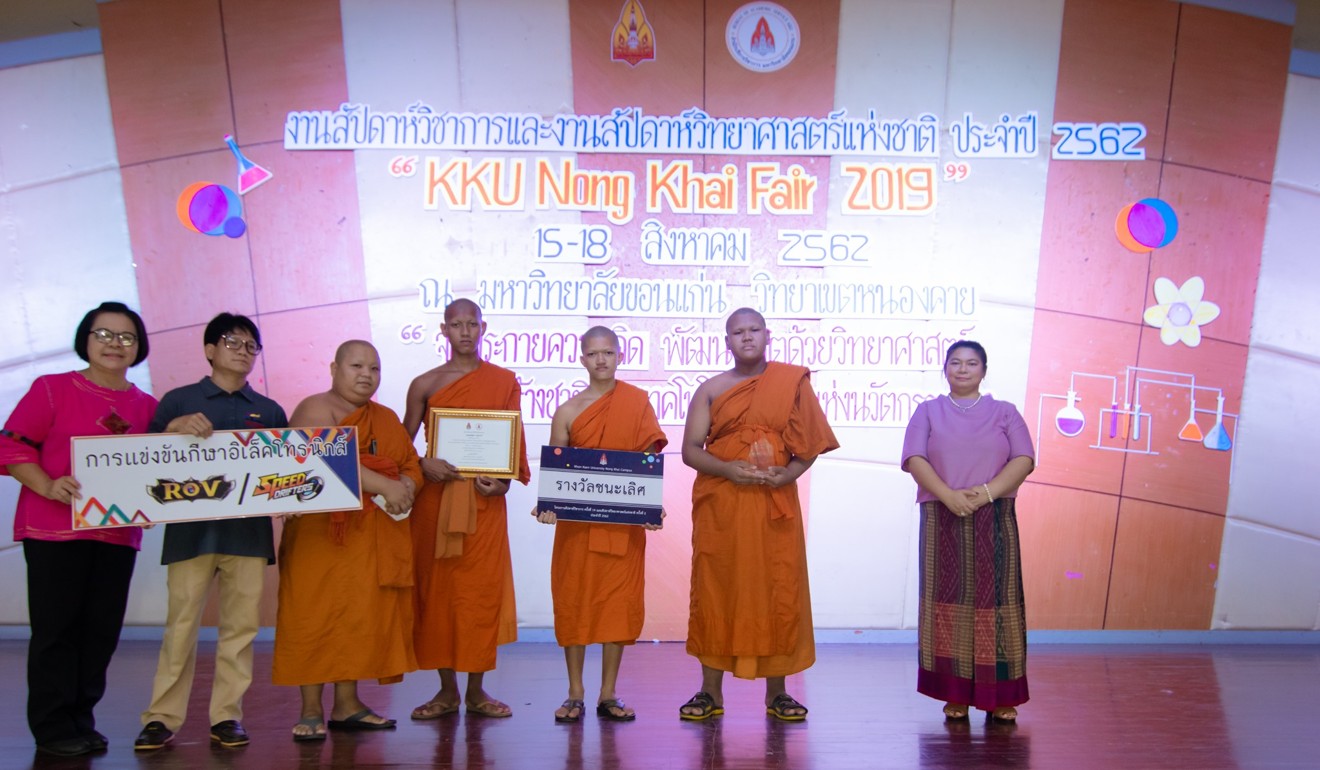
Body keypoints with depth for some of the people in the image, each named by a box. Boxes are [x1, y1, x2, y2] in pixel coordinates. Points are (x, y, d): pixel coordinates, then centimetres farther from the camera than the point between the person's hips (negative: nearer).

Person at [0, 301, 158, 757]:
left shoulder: (148, 407, 10)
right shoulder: (52, 389, 0)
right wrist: (48, 486, -18)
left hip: (118, 535, 4)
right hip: (54, 529, -4)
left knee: (102, 630, 7)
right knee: (56, 627, 0)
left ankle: (82, 720, 21)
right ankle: (52, 727, 12)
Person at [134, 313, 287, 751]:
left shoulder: (270, 411, 14)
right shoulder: (179, 401, 9)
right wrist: (175, 427, -13)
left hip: (249, 530, 2)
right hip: (191, 528, -2)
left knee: (241, 624, 2)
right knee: (181, 623, -1)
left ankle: (227, 715, 11)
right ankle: (162, 718, 9)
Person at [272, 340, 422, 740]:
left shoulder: (387, 419, 18)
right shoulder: (315, 409, -3)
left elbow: (411, 466, 12)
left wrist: (404, 489, -10)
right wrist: (385, 486, -21)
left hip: (373, 535, 6)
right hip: (320, 531, -6)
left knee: (360, 615, 6)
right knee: (316, 614, -4)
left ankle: (347, 704, 15)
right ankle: (311, 710, 4)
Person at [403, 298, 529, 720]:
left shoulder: (504, 381, 6)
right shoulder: (425, 384, 5)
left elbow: (515, 441, 6)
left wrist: (504, 480, -10)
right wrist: (424, 464, -12)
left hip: (483, 500, -1)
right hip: (434, 498, 1)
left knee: (482, 590, 0)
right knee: (436, 589, 4)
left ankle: (476, 691, 13)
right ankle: (447, 691, 17)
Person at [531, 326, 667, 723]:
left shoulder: (637, 401, 3)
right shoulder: (567, 412, 2)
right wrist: (546, 506, -17)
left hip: (624, 523, 0)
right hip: (576, 522, 0)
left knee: (619, 601, 3)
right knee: (573, 600, 4)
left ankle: (608, 695, 15)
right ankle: (575, 694, 16)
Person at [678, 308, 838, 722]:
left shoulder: (792, 383, 7)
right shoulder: (711, 389, 7)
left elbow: (810, 443, 5)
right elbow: (690, 449, 2)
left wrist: (787, 474, -14)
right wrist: (728, 469, -15)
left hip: (775, 505, 0)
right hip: (720, 505, 0)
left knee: (779, 593, 1)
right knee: (715, 592, 2)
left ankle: (776, 692, 14)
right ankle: (711, 692, 12)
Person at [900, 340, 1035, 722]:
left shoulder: (1004, 412, 14)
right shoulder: (927, 411, 13)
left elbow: (1024, 459, 0)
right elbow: (914, 458, -1)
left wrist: (987, 492, -15)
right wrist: (948, 494, -16)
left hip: (994, 521, 0)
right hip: (942, 520, 0)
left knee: (995, 600, -2)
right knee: (949, 600, -2)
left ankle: (999, 695, 4)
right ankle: (955, 694, 4)